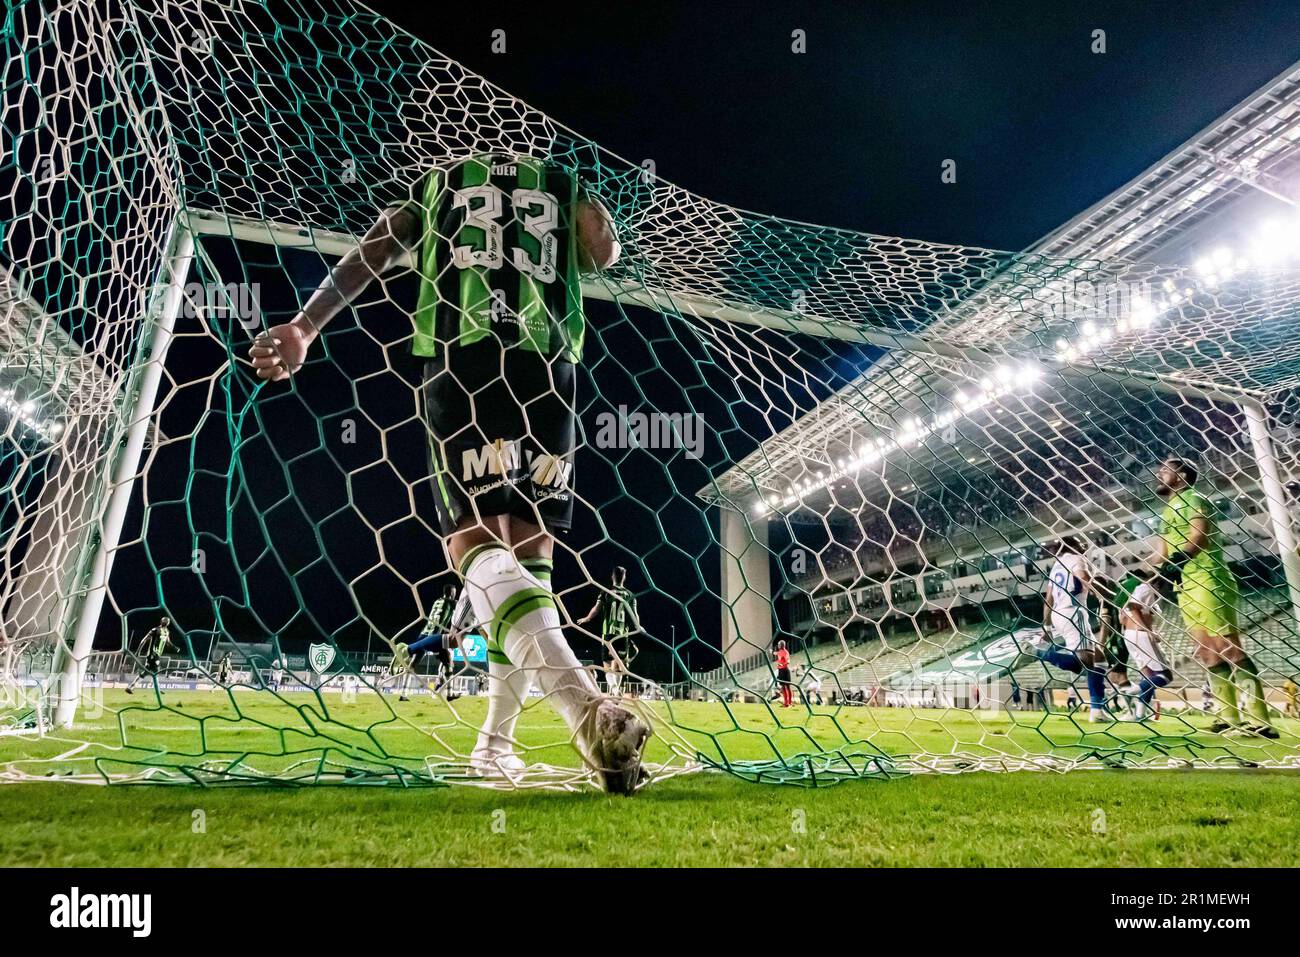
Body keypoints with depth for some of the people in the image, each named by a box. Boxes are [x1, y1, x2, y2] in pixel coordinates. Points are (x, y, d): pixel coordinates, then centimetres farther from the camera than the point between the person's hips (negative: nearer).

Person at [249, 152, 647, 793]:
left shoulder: (438, 181, 27)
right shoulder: (562, 183, 25)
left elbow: (369, 254, 14)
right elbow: (604, 253, 6)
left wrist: (304, 327, 9)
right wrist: (561, 255, 27)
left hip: (461, 360, -1)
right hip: (547, 363, 2)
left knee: (475, 543, -12)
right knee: (528, 547, 6)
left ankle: (588, 707, -35)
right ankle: (497, 739, 9)